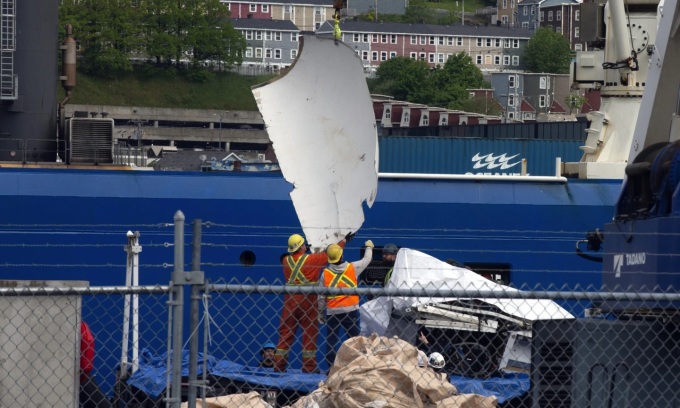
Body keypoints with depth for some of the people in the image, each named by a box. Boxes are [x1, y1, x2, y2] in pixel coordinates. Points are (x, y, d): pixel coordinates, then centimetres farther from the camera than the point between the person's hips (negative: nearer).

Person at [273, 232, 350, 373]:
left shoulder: (286, 260, 2)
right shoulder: (311, 259, -8)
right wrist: (344, 241, 14)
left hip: (290, 300, 4)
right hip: (307, 299, -4)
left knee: (285, 332, 7)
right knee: (309, 333, 3)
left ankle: (278, 365, 6)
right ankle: (309, 366, 2)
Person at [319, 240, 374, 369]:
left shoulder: (325, 273, -1)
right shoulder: (352, 268, -3)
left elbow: (321, 296, 2)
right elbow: (366, 260, 15)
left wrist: (320, 312, 15)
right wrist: (369, 247, 35)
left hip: (332, 311, 0)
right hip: (350, 310, 0)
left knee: (331, 340, 6)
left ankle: (331, 367, 3)